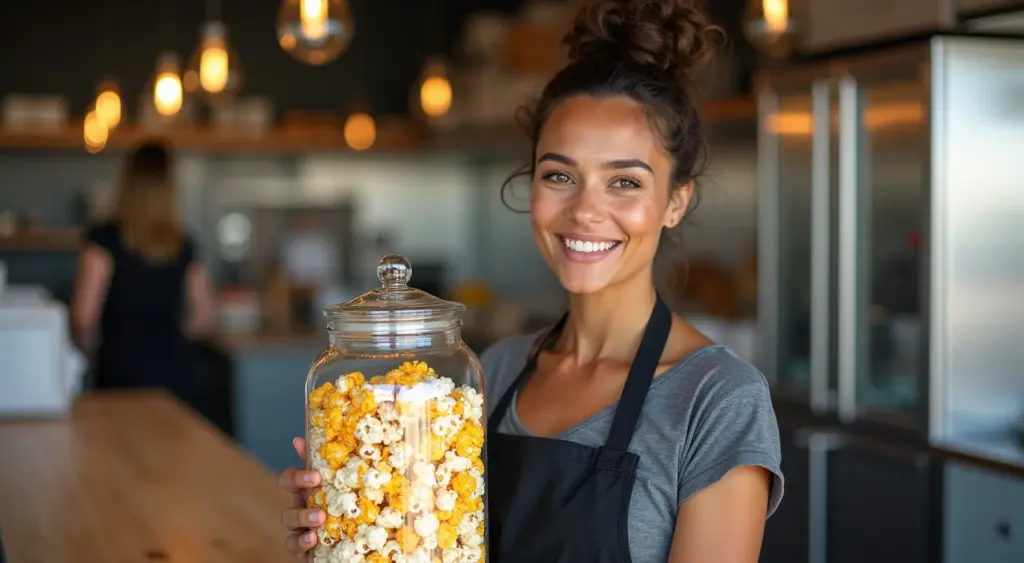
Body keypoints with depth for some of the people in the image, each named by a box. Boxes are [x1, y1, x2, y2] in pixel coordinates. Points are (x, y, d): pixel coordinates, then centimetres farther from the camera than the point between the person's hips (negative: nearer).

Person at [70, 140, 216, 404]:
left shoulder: (104, 239, -6)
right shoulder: (184, 246, 6)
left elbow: (84, 316, -9)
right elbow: (203, 318, 12)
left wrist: (87, 344, 10)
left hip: (122, 372, -4)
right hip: (176, 371, 4)